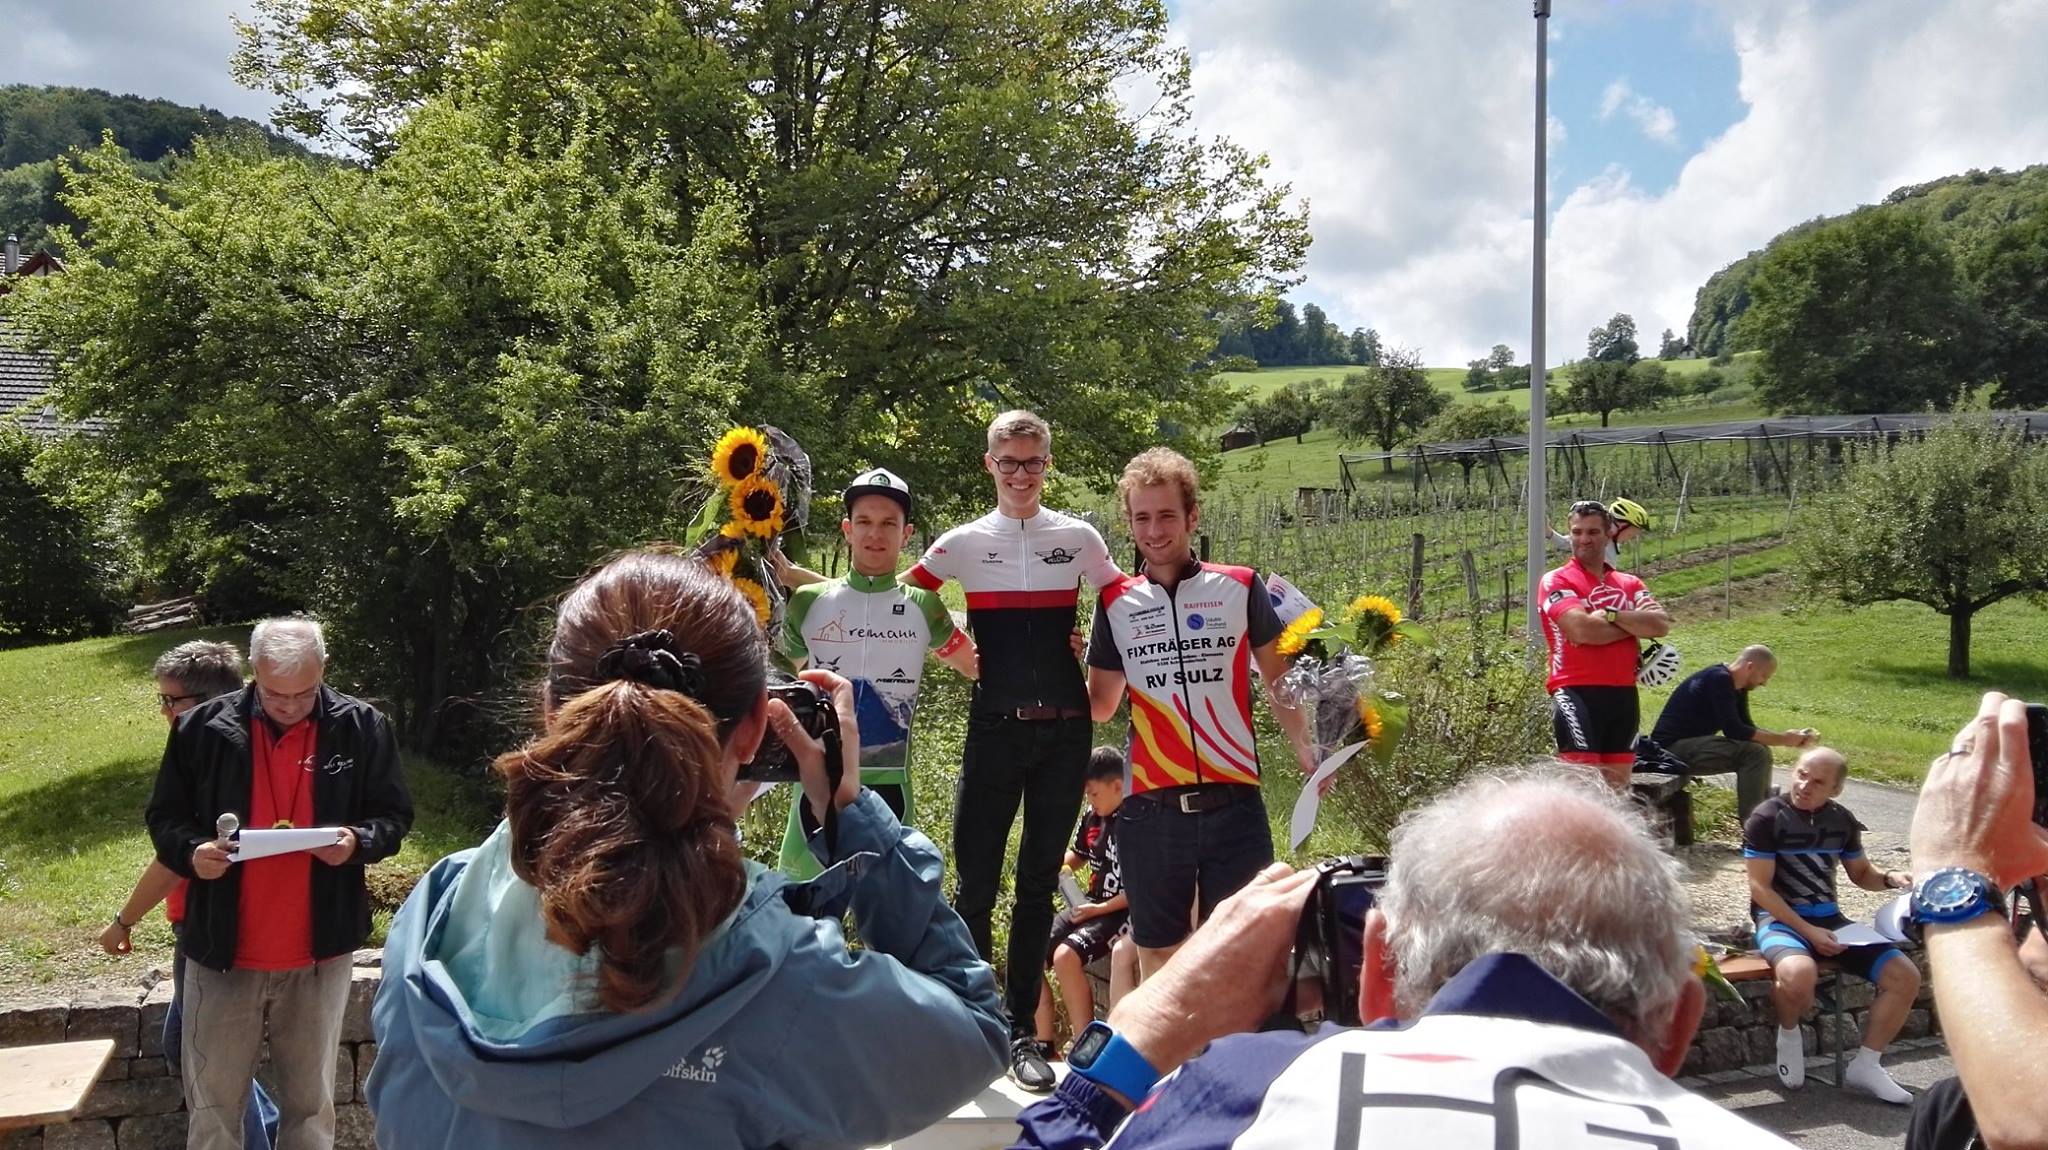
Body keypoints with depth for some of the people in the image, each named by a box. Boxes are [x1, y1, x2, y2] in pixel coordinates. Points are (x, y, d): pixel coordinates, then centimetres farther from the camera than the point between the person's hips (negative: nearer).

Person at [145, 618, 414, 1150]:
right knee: (213, 1104, 11)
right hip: (223, 951, 0)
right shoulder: (204, 727, -3)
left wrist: (358, 841, -17)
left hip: (320, 951, 0)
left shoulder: (362, 727, -4)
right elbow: (165, 816, 6)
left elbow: (393, 815, 4)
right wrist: (192, 851, -15)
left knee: (311, 1102, 13)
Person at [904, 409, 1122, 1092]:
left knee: (1039, 882, 7)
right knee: (976, 882, -1)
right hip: (994, 729, -1)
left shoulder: (1079, 539, 5)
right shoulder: (964, 543, 4)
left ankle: (1020, 1030, 16)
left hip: (1064, 731, 1)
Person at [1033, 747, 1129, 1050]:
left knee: (1066, 956, -29)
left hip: (1123, 912, -8)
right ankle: (1045, 1045, 1)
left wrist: (1100, 909, -18)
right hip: (1091, 905, 8)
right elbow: (1077, 857, 25)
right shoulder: (1092, 816, 7)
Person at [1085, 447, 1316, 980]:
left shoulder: (1240, 588, 2)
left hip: (1235, 803, -1)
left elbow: (1279, 681, 10)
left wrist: (1305, 749, -5)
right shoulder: (1115, 602, 7)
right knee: (1157, 955, 10)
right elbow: (1101, 706, 14)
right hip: (1151, 809, 2)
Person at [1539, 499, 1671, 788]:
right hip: (1577, 695, -6)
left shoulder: (1630, 584, 15)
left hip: (1623, 695, 6)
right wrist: (1637, 624, -5)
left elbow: (1661, 625, -2)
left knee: (1618, 786, 13)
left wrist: (1611, 614, -14)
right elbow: (1582, 630, -18)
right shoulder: (1556, 581, -2)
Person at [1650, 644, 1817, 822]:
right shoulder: (1719, 680, -18)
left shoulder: (1737, 687, 11)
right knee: (1754, 753, -19)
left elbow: (1747, 729, 15)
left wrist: (1791, 737, 4)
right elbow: (1734, 731, -23)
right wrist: (1783, 739, -15)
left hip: (1691, 744, 11)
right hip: (1673, 747, -11)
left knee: (1759, 750, 12)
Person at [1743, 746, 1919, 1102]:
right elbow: (1760, 888, -12)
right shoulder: (1766, 817, -11)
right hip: (1779, 918, -6)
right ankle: (1788, 1034, -3)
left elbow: (1860, 873, 21)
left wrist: (1889, 878, -2)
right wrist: (1807, 931, -20)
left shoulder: (1842, 820, 6)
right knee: (1799, 974, -38)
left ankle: (1865, 1066, 6)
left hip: (1830, 918, 6)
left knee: (1906, 976, -9)